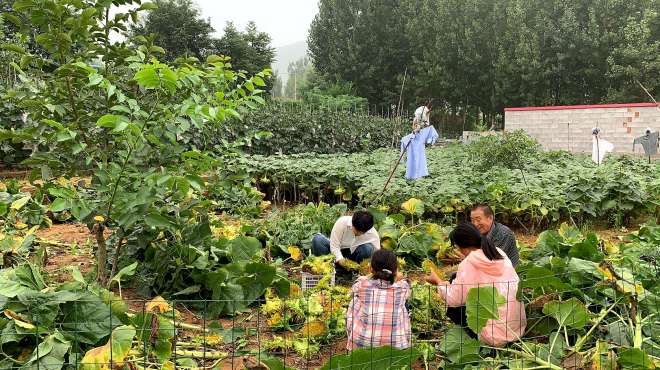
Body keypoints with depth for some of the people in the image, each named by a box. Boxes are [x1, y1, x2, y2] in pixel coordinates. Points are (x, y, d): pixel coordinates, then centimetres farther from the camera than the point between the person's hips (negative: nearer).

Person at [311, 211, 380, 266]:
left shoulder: (373, 234, -19)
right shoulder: (342, 222, -25)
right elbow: (334, 246, -23)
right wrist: (340, 259, -38)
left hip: (353, 256, 1)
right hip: (337, 253, -1)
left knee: (368, 248, -32)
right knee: (317, 239, -27)